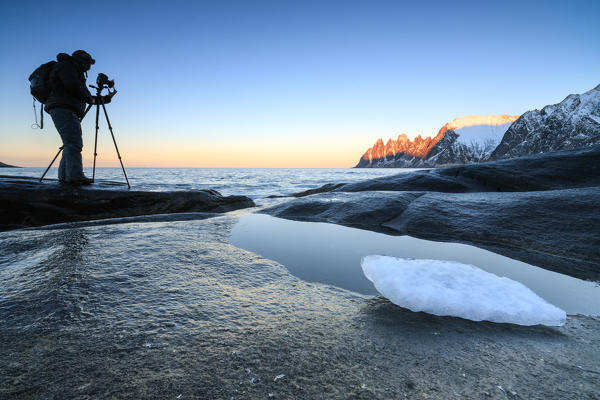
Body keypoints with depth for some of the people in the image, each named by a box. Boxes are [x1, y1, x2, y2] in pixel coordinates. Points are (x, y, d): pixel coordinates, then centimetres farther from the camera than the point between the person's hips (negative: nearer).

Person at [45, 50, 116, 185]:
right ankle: (75, 175, -29)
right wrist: (90, 99, -3)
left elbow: (86, 99, 33)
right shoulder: (66, 65, 5)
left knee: (71, 144, 5)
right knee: (73, 143, -21)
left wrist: (107, 98, 31)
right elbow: (72, 86, -14)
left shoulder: (78, 74, 32)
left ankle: (64, 175, 4)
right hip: (62, 108, -10)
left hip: (70, 112, 10)